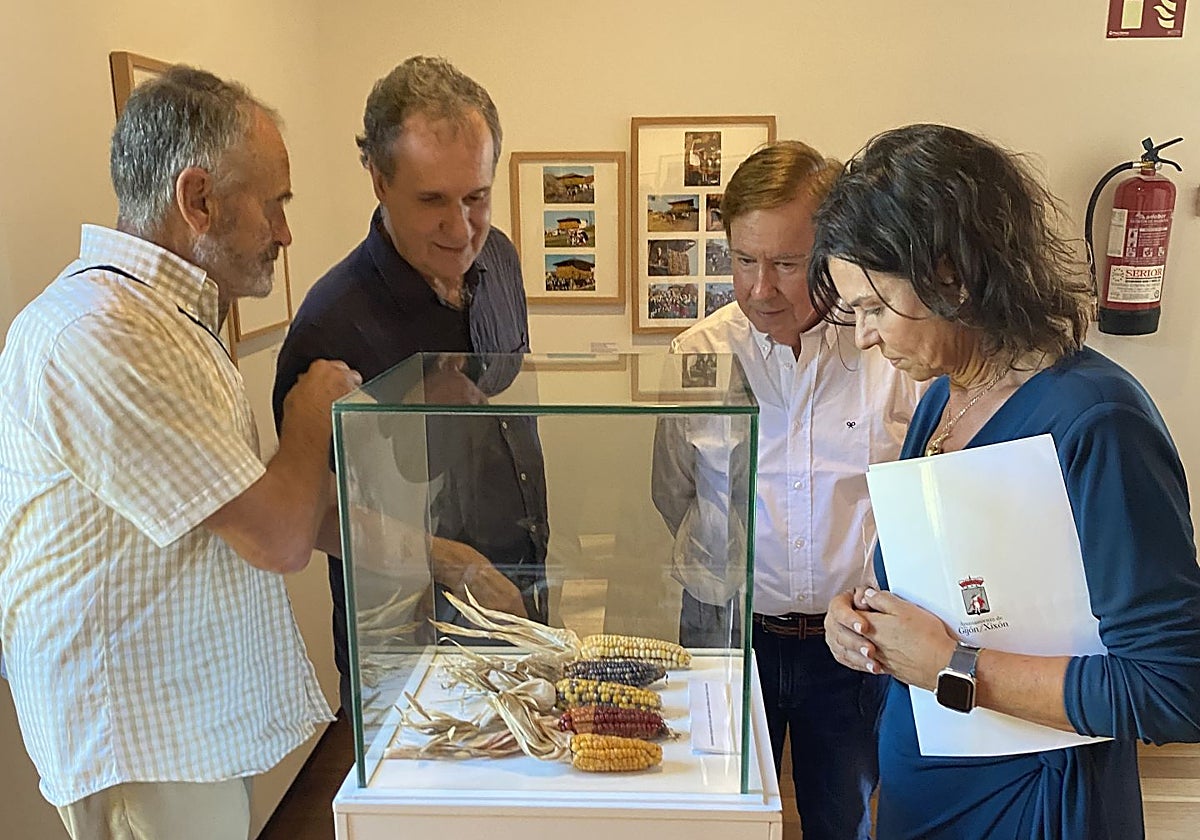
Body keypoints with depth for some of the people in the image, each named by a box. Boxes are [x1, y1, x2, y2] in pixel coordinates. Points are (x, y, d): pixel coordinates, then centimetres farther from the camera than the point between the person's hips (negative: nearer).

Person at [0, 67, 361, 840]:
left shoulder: (171, 315, 9)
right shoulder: (98, 336, -26)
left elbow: (254, 506, 11)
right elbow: (278, 538, -25)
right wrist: (314, 411, -7)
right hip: (147, 749, -9)